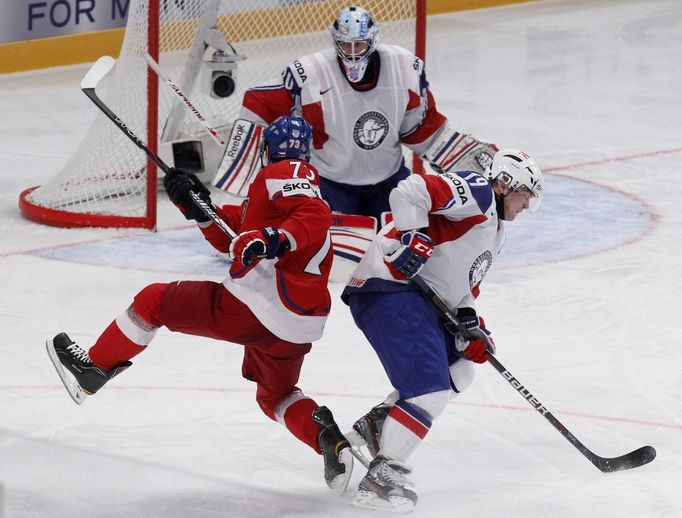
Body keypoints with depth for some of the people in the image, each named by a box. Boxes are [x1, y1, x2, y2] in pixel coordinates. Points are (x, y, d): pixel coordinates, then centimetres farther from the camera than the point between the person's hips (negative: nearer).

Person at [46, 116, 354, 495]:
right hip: (295, 326, 9)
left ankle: (93, 367, 19)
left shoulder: (284, 174, -2)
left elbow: (315, 217, -22)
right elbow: (232, 236, 26)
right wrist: (196, 203, 17)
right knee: (275, 396, 28)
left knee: (154, 301, 8)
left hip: (254, 304, -9)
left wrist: (277, 239, -35)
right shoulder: (301, 183, 28)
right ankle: (328, 438, 0)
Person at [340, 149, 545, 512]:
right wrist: (415, 238, -29)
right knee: (431, 388, -19)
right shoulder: (476, 193, -6)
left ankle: (375, 427, 19)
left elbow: (463, 282, 26)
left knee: (459, 370, 22)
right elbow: (409, 191, -20)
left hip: (424, 300, 11)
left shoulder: (493, 234, 26)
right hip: (389, 289, -11)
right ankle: (382, 477, -17)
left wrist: (469, 318, 8)